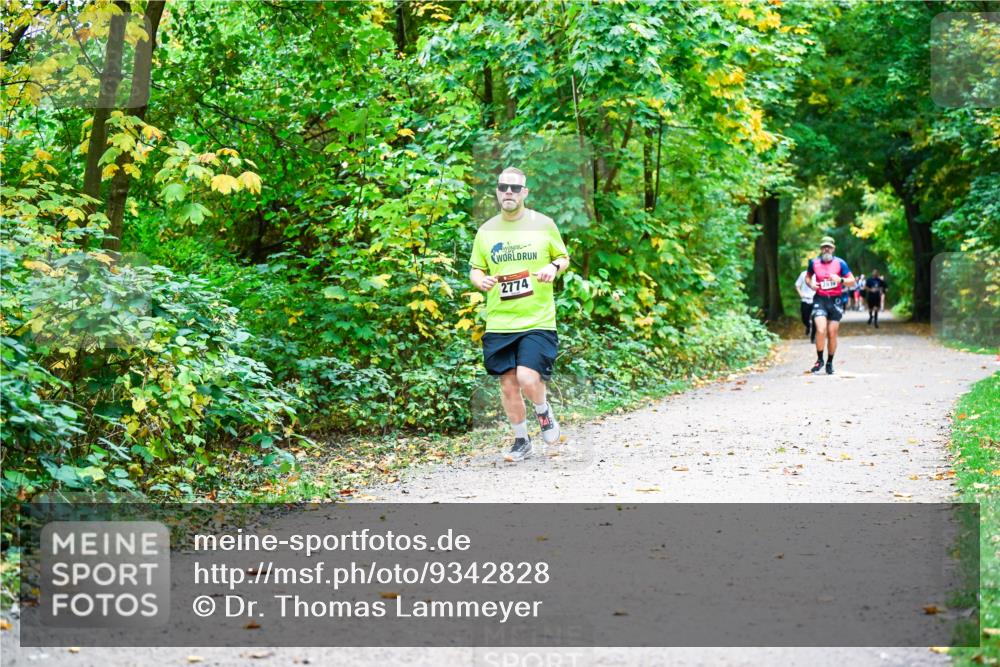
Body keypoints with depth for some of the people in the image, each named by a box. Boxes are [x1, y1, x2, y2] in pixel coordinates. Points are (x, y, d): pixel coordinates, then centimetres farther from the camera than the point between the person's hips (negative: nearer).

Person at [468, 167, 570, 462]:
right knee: (507, 384, 6)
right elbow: (475, 269, 15)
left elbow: (563, 257, 13)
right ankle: (521, 441, 25)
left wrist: (554, 266, -11)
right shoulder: (486, 230, 7)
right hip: (499, 323, 3)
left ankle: (544, 412, 16)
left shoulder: (543, 224, 2)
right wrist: (481, 280, -8)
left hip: (538, 319, -3)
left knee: (527, 377, -18)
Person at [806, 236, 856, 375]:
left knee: (832, 334, 2)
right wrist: (811, 283, 1)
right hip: (820, 300, 0)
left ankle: (830, 363, 18)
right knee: (821, 330, -18)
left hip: (835, 300, 0)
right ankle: (819, 360, -1)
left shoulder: (840, 263, -1)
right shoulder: (814, 263, 4)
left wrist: (840, 280, -19)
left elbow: (852, 281, 0)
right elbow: (808, 276, 23)